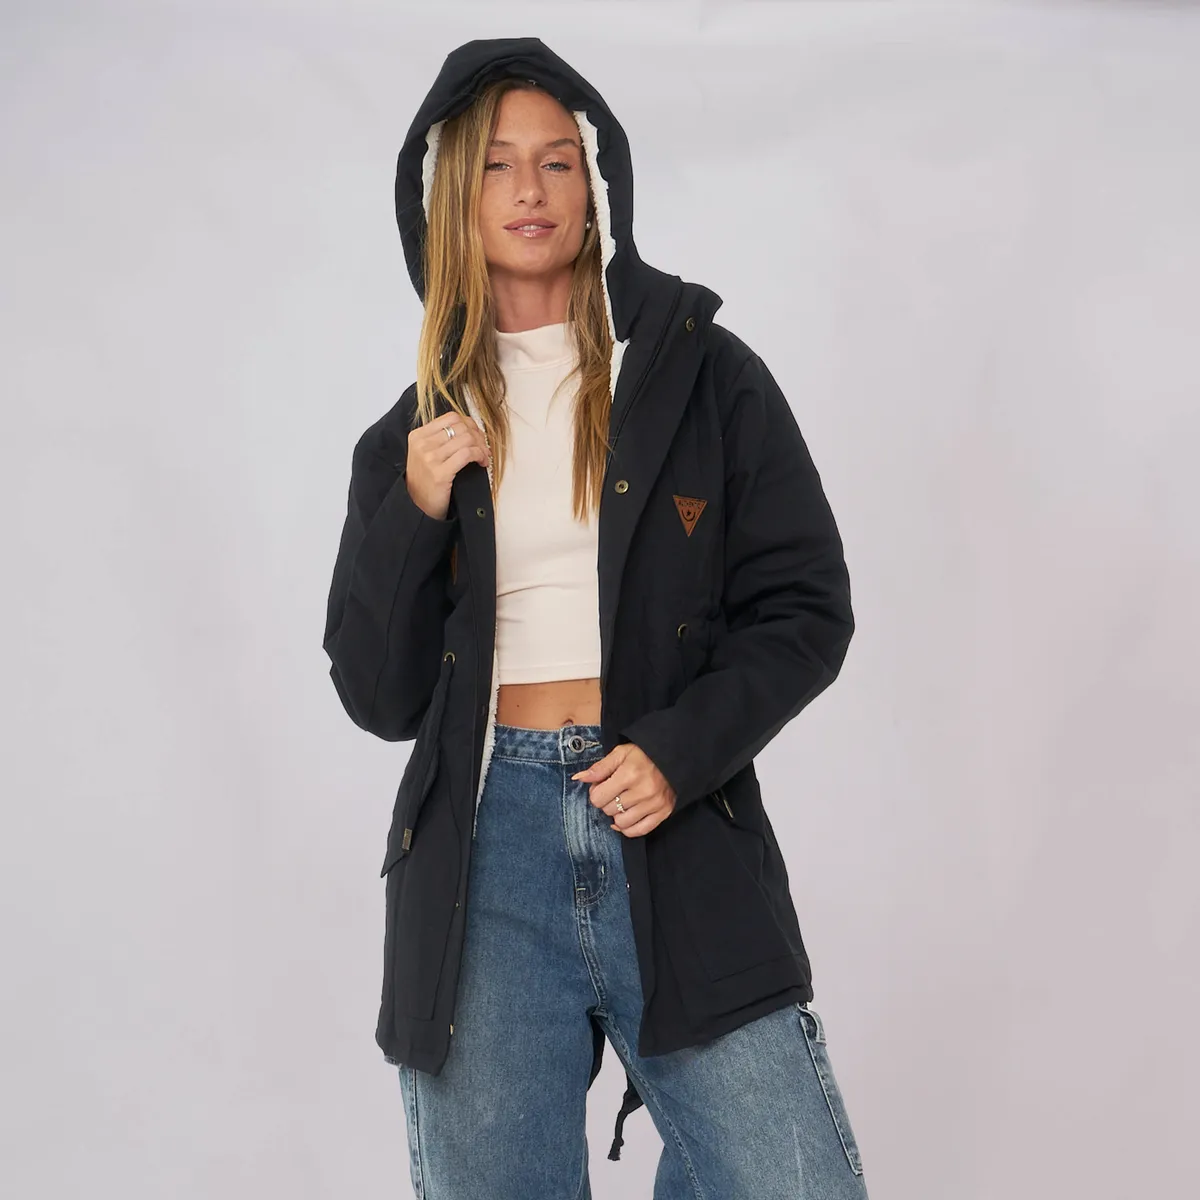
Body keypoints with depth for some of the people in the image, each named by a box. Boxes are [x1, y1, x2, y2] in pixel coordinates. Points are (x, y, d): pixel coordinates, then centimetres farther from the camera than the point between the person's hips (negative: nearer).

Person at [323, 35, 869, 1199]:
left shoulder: (703, 374, 7)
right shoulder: (412, 436, 12)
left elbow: (806, 608, 4)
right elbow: (377, 697, 10)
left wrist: (680, 750, -11)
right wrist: (415, 517, -4)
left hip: (680, 836, -1)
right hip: (481, 848, 1)